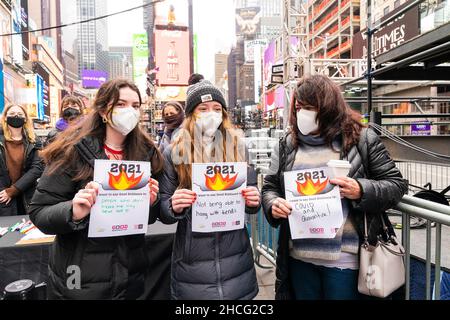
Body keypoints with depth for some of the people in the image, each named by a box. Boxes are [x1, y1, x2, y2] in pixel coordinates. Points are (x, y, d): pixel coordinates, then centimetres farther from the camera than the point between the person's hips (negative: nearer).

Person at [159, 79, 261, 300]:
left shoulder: (237, 149, 1)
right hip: (192, 263, -1)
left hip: (235, 259, 2)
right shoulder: (173, 153, -6)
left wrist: (253, 202, -14)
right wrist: (174, 206, -22)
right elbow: (163, 212, -1)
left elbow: (251, 203, 8)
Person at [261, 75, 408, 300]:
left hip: (344, 256, -3)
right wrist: (273, 204, -12)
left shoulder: (361, 139, -4)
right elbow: (270, 187, 10)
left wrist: (361, 191, -19)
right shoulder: (287, 144, 6)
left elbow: (396, 185, -1)